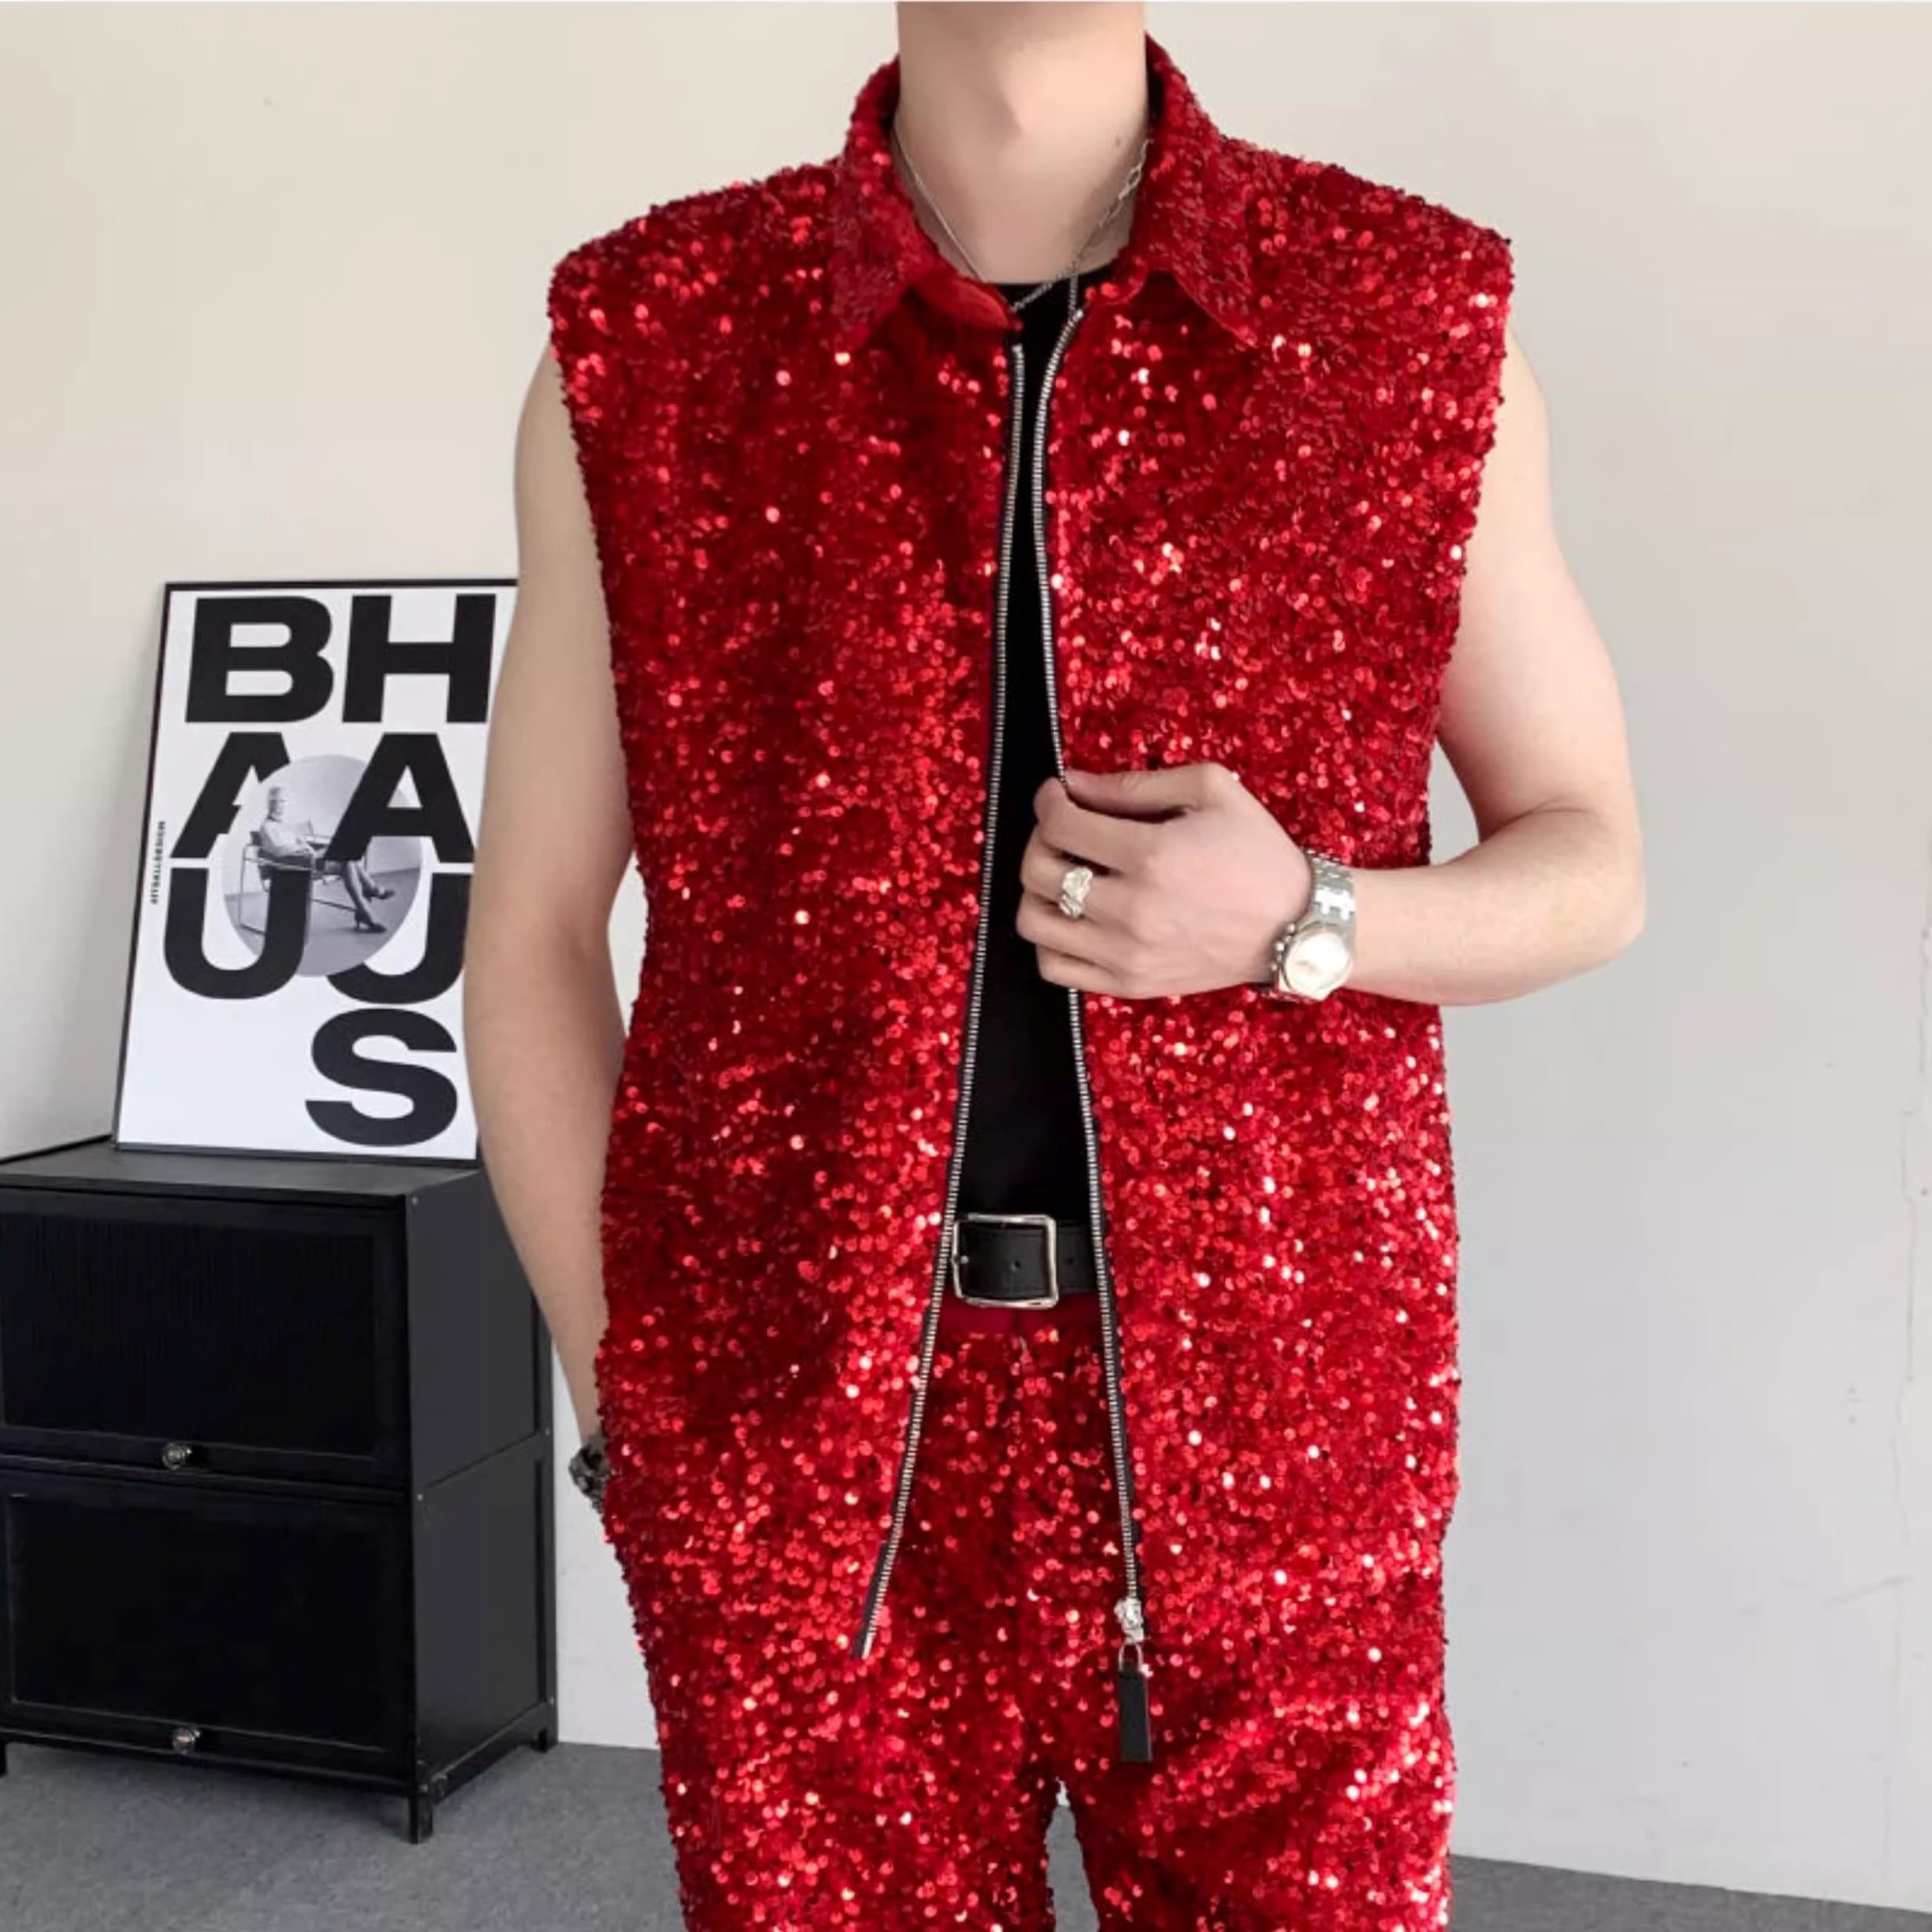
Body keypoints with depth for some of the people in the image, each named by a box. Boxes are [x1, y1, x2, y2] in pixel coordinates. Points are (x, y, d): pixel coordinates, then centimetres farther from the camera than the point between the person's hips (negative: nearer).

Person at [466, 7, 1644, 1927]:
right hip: (793, 1451, 0)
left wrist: (1301, 925, -13)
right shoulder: (644, 344, -2)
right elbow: (534, 943, 4)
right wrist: (629, 1415, 1)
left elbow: (1588, 866, 7)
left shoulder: (1421, 323, -2)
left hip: (1269, 1440, 0)